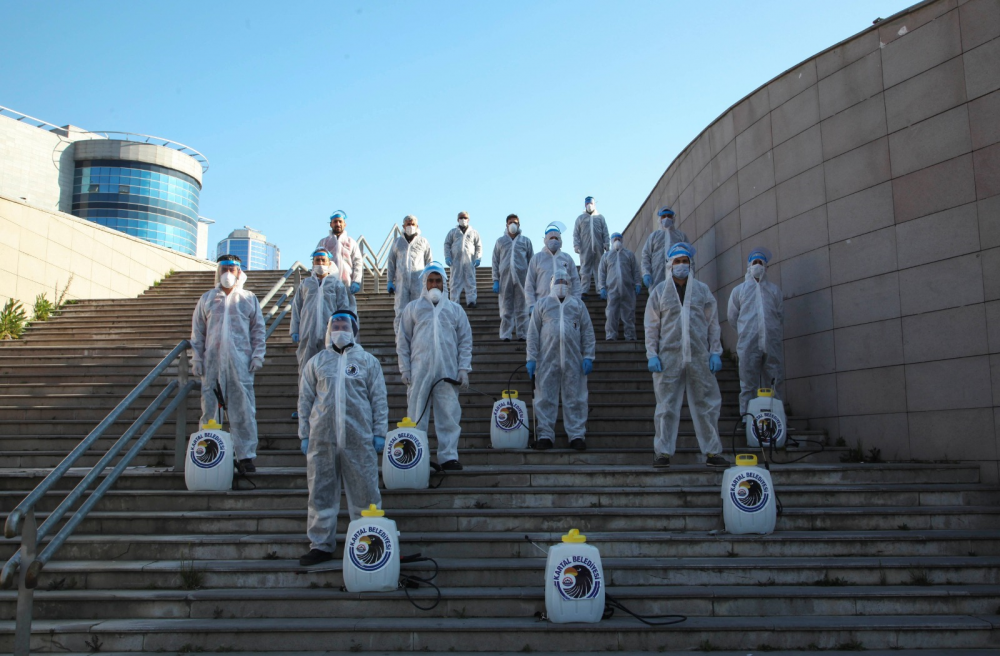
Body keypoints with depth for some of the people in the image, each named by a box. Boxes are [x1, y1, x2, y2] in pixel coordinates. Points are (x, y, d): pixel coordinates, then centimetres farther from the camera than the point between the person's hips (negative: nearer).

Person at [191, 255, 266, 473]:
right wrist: (197, 359, 6)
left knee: (243, 409, -5)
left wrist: (258, 355, 0)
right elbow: (197, 332, 13)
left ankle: (246, 455, -2)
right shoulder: (207, 299, 14)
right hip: (212, 361, 2)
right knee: (209, 408, 4)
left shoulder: (249, 299, 10)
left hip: (240, 362, -2)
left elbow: (258, 330, 9)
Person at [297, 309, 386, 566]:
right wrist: (304, 434, 5)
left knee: (364, 492, 2)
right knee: (321, 493, 6)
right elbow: (305, 400, 11)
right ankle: (321, 545, 16)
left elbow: (379, 399, 7)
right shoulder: (316, 362, 12)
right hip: (322, 438, 2)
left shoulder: (368, 361, 9)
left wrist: (379, 431, 1)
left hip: (359, 438, -1)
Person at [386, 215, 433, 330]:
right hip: (401, 281, 1)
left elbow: (429, 263, 13)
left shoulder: (423, 242, 10)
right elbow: (391, 262, 15)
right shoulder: (397, 242, 14)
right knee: (401, 311, -3)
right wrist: (390, 281, 9)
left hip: (419, 282, -1)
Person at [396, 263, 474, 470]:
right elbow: (402, 340, 10)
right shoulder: (413, 308, 11)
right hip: (419, 371, 0)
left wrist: (463, 368, 2)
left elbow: (465, 341, 11)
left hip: (448, 371, 0)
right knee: (416, 415, 0)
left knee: (449, 415, -1)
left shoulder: (455, 309, 13)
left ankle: (448, 456, 5)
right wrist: (404, 369, 2)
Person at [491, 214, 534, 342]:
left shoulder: (525, 241, 13)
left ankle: (523, 334, 6)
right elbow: (495, 262, 11)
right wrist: (495, 281, 2)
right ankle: (506, 335, 2)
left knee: (521, 308, 2)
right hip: (505, 278, 0)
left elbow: (531, 260, 11)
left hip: (522, 278, 0)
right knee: (506, 309, 0)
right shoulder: (500, 241, 14)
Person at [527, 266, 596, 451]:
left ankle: (577, 435, 7)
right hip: (547, 360, 0)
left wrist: (588, 357, 1)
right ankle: (545, 435, 7)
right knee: (545, 398, 0)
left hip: (573, 360, 0)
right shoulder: (542, 304, 12)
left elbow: (588, 332, 10)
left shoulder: (578, 304, 15)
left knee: (575, 398, 2)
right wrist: (531, 359, -1)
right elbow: (533, 333, 8)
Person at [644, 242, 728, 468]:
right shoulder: (659, 291, 8)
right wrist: (652, 354, -4)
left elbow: (713, 323, 10)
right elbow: (651, 326, 5)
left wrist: (715, 352, 2)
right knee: (666, 406, 0)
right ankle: (663, 452, 7)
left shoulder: (702, 290, 12)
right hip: (669, 357, -1)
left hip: (699, 357, 1)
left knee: (706, 405, 4)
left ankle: (712, 451, 12)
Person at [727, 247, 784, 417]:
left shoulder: (774, 289, 17)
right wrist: (746, 330, 10)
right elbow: (732, 317, 12)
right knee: (748, 383, -1)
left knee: (774, 381, 0)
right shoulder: (739, 290, 13)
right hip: (748, 343, -1)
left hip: (772, 342, 1)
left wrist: (769, 331, 10)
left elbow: (780, 314, 16)